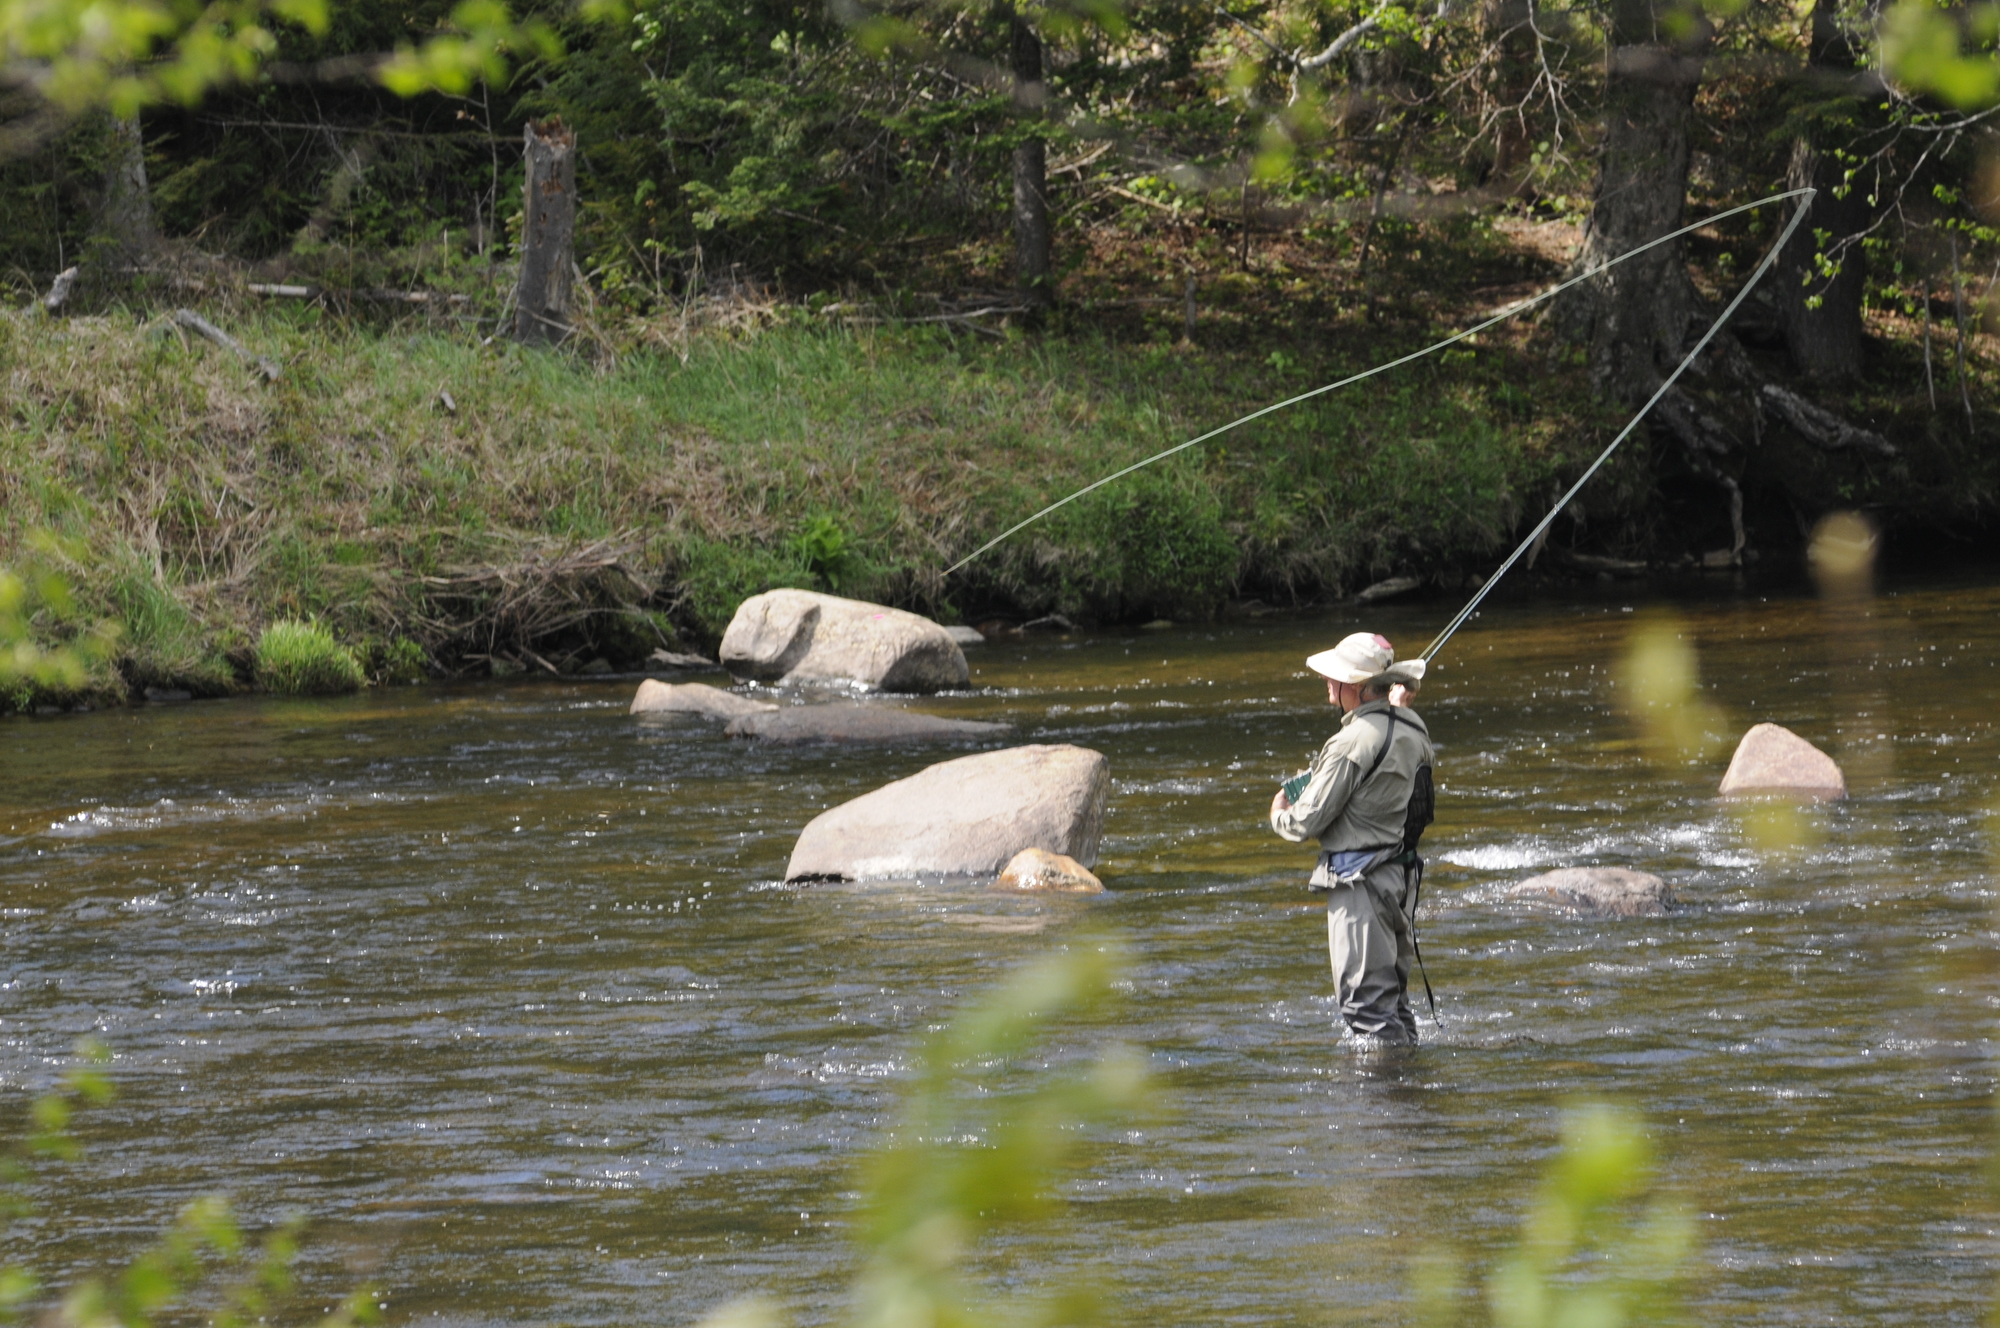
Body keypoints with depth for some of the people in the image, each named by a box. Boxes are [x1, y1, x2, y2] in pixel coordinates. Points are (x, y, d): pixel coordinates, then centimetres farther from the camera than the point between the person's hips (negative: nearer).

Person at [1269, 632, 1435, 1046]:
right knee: (1393, 996, 16)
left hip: (1360, 880, -9)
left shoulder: (1352, 743, -19)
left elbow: (1306, 822, -15)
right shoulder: (1413, 729, 5)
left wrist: (1279, 814, 8)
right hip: (1402, 872, 9)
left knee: (1366, 1000, -7)